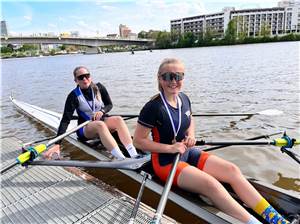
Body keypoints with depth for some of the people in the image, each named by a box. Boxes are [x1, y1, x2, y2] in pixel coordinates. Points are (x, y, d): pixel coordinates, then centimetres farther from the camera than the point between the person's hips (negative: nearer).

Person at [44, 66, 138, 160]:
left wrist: (102, 111, -18)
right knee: (100, 124, -37)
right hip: (85, 127, -3)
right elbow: (65, 120, -19)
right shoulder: (74, 96, -13)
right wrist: (57, 144, -29)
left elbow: (109, 105, 7)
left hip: (103, 120, 3)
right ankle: (122, 160, -50)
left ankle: (135, 156, -42)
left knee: (118, 119, -29)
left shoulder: (99, 88, -4)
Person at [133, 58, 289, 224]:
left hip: (187, 153, 7)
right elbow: (138, 141, -16)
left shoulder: (184, 98, 2)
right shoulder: (153, 107, -19)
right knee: (211, 184, -27)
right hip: (166, 161, -6)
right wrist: (170, 148, -21)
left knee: (232, 170, -9)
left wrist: (191, 135, -1)